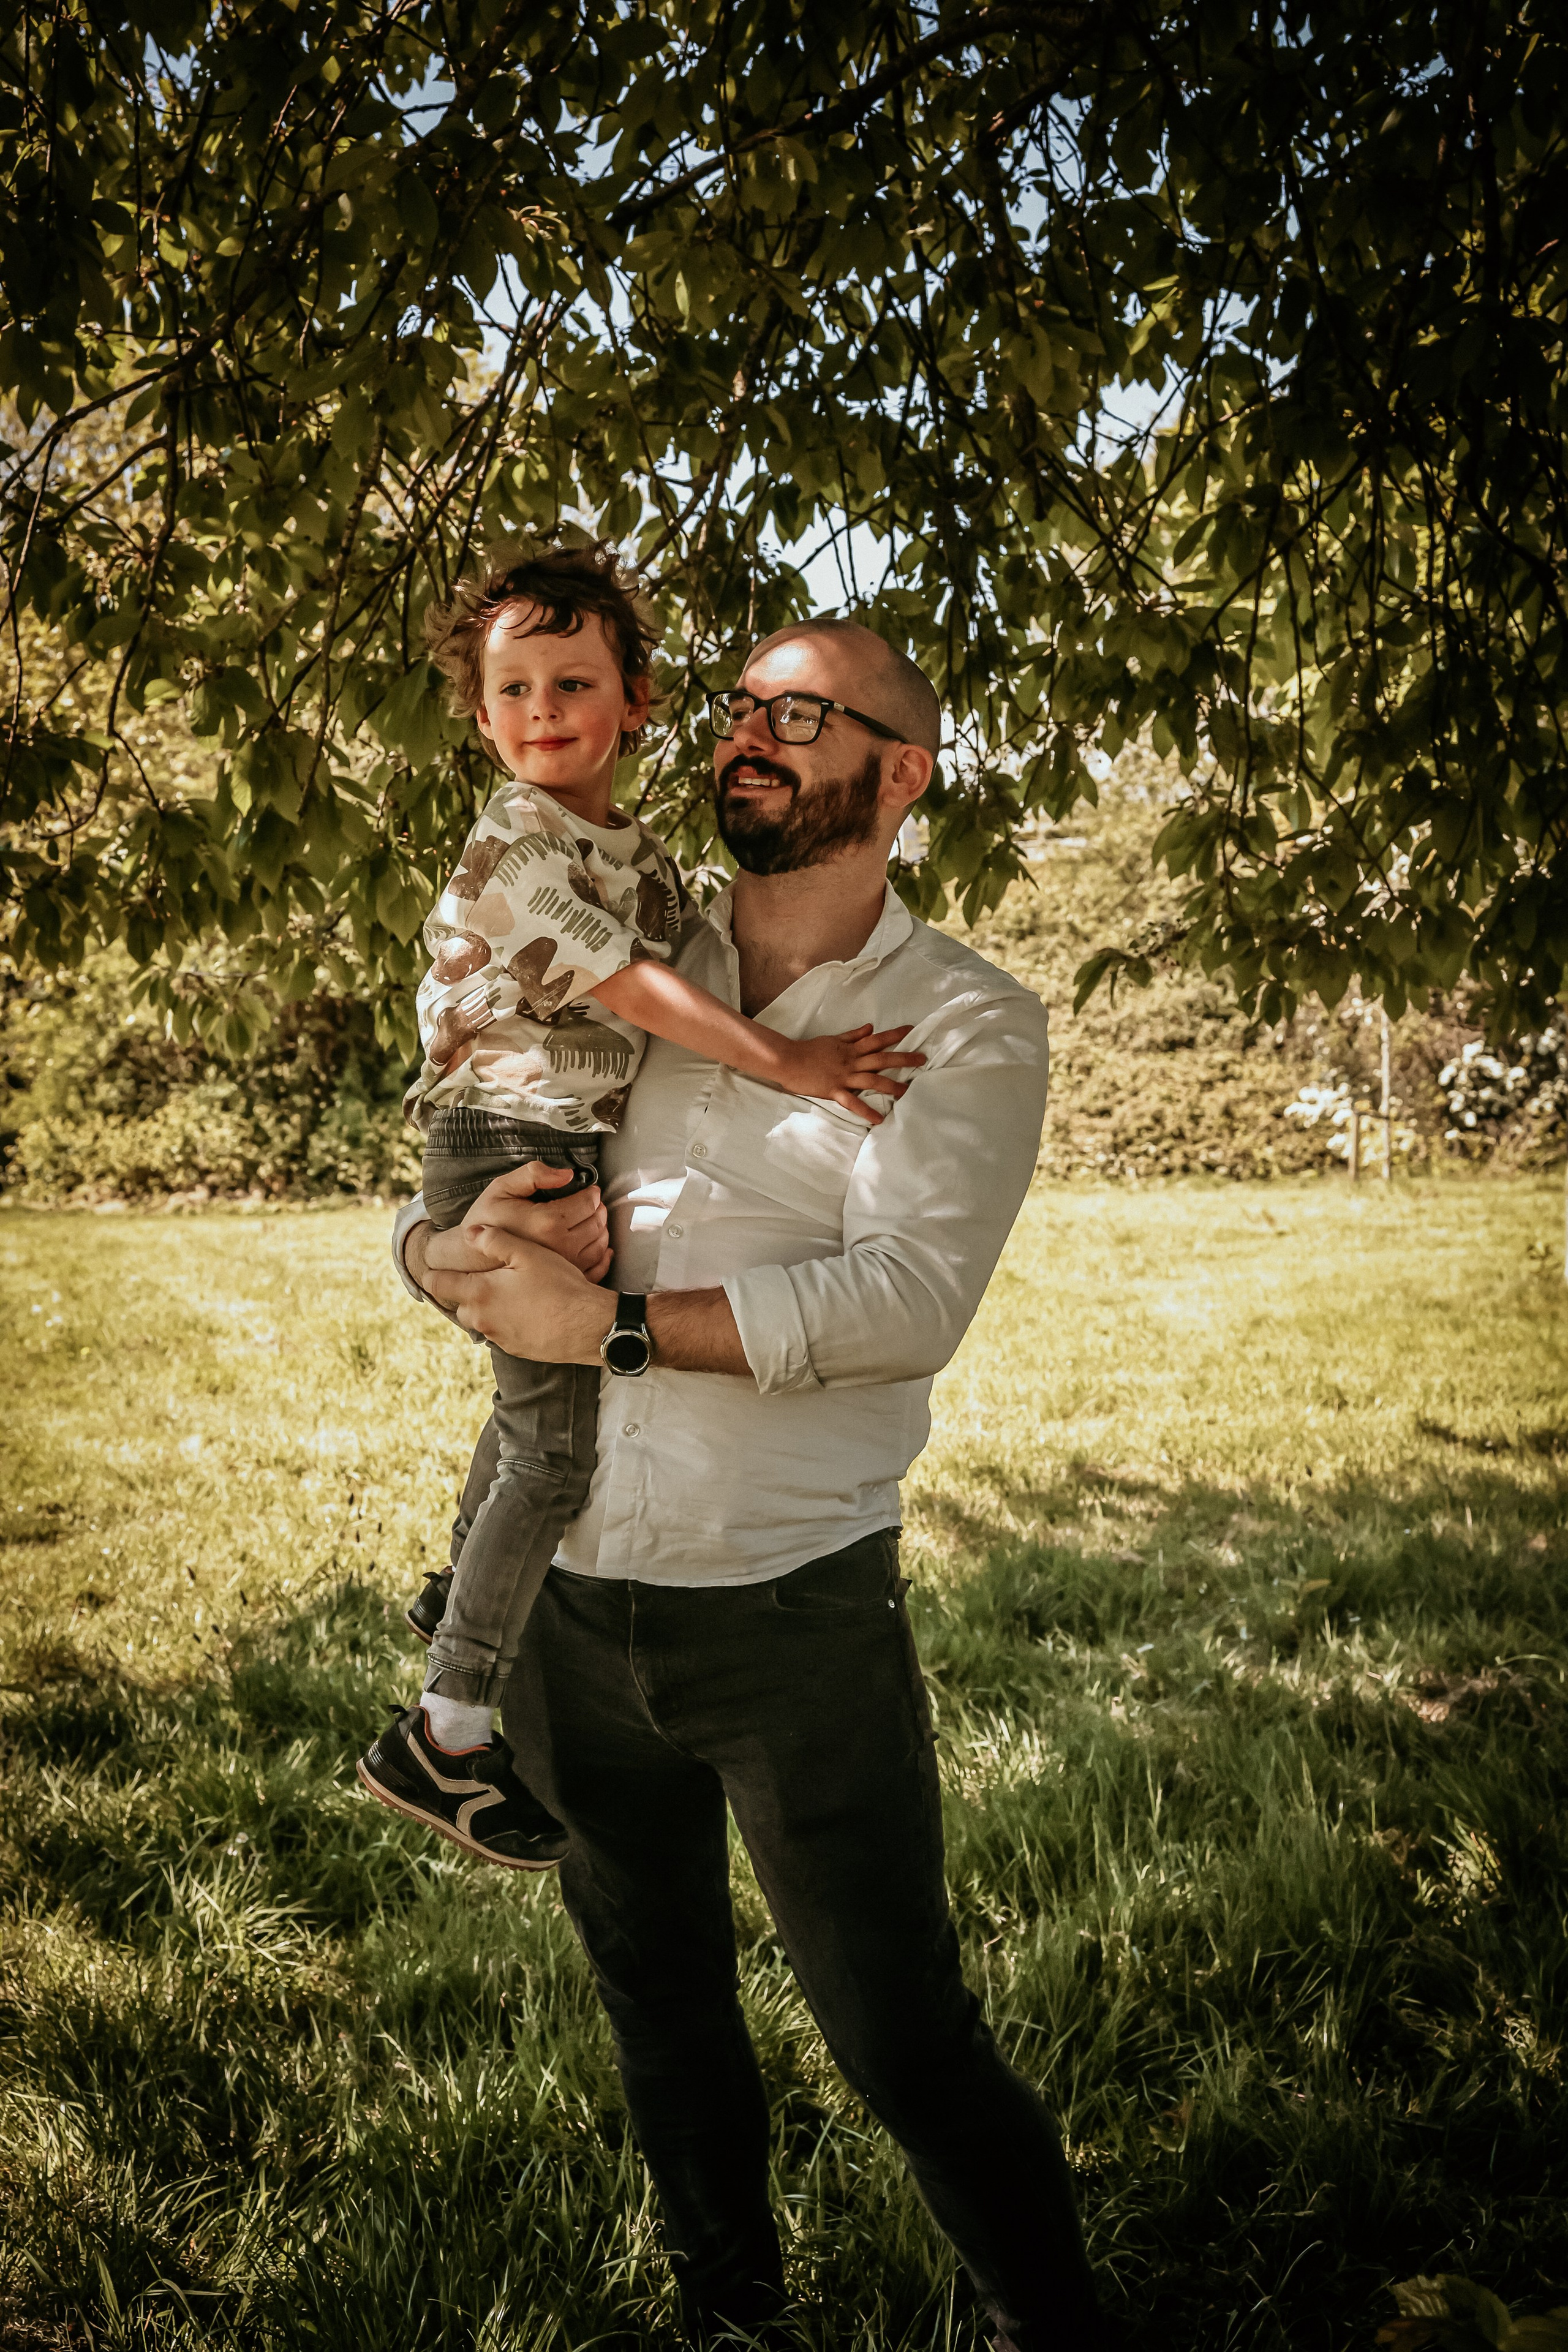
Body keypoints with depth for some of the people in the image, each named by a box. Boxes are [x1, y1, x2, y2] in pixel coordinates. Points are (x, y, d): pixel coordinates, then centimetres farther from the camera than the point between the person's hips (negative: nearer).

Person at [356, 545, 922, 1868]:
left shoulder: (645, 853, 11)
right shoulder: (513, 847, -16)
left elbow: (683, 972, 21)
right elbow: (629, 986, -26)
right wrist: (784, 1060, -33)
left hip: (584, 1154, 9)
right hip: (510, 1147, -9)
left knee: (545, 1392, 25)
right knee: (560, 1436, -8)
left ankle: (460, 1595, 50)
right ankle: (447, 1736, 2)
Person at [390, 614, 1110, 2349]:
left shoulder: (968, 1023, -5)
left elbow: (907, 1295, -20)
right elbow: (421, 1224, 8)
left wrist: (607, 1322, -22)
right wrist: (469, 1249, -16)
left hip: (795, 1616, -4)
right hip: (572, 1604, 5)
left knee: (902, 2040, 6)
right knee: (657, 2001, 21)